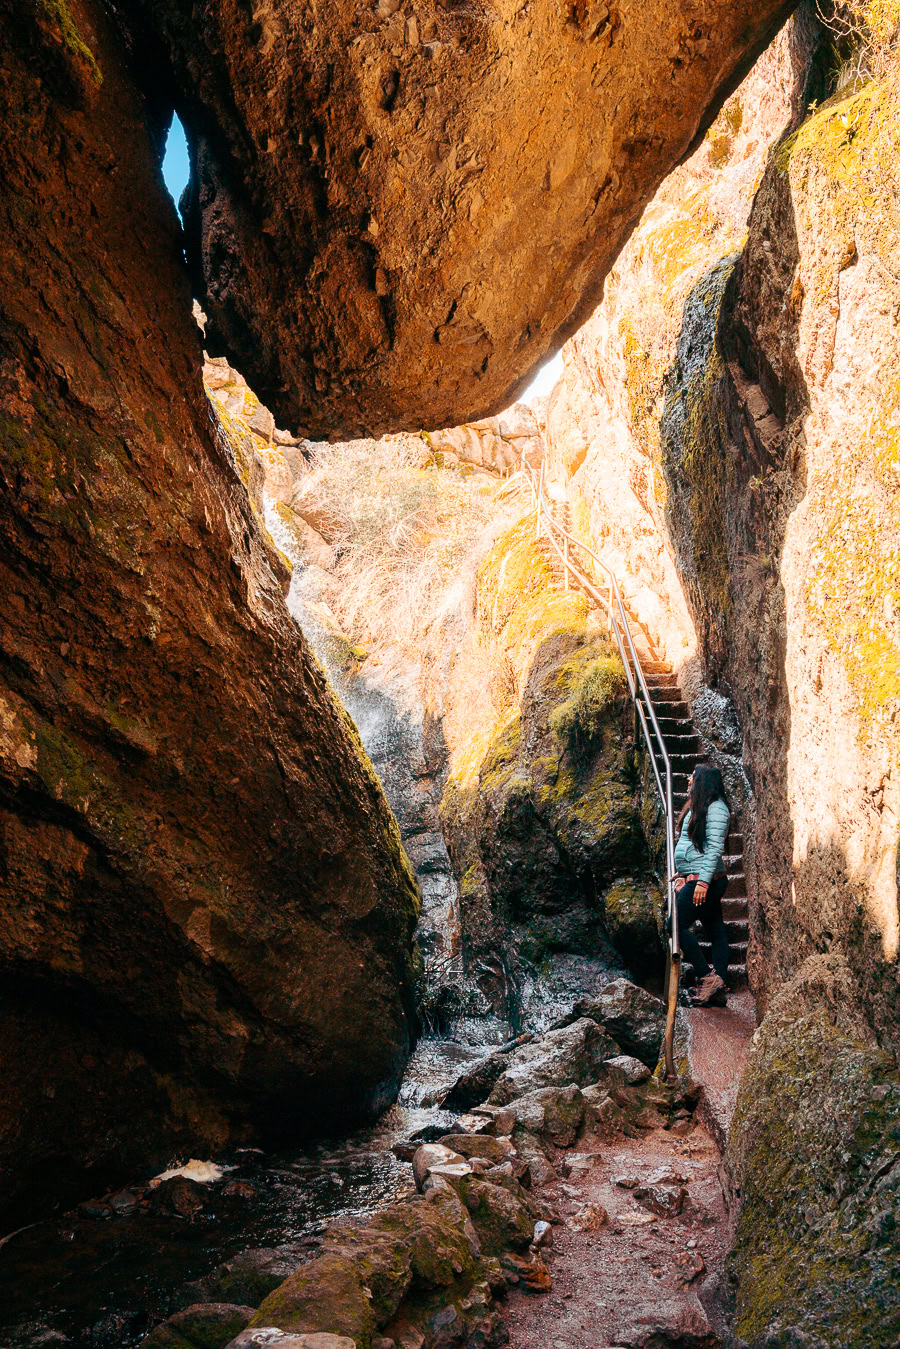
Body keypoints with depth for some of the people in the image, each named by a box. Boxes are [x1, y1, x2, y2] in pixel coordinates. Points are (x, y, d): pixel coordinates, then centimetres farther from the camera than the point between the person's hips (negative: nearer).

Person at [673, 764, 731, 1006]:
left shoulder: (716, 808, -12)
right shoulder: (697, 807, 17)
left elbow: (715, 848, -20)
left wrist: (703, 880, -25)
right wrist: (682, 873, 20)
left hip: (705, 879, -10)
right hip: (694, 878, 10)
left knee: (678, 924, -12)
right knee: (715, 930, 8)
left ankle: (708, 977, -8)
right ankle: (719, 983, 8)